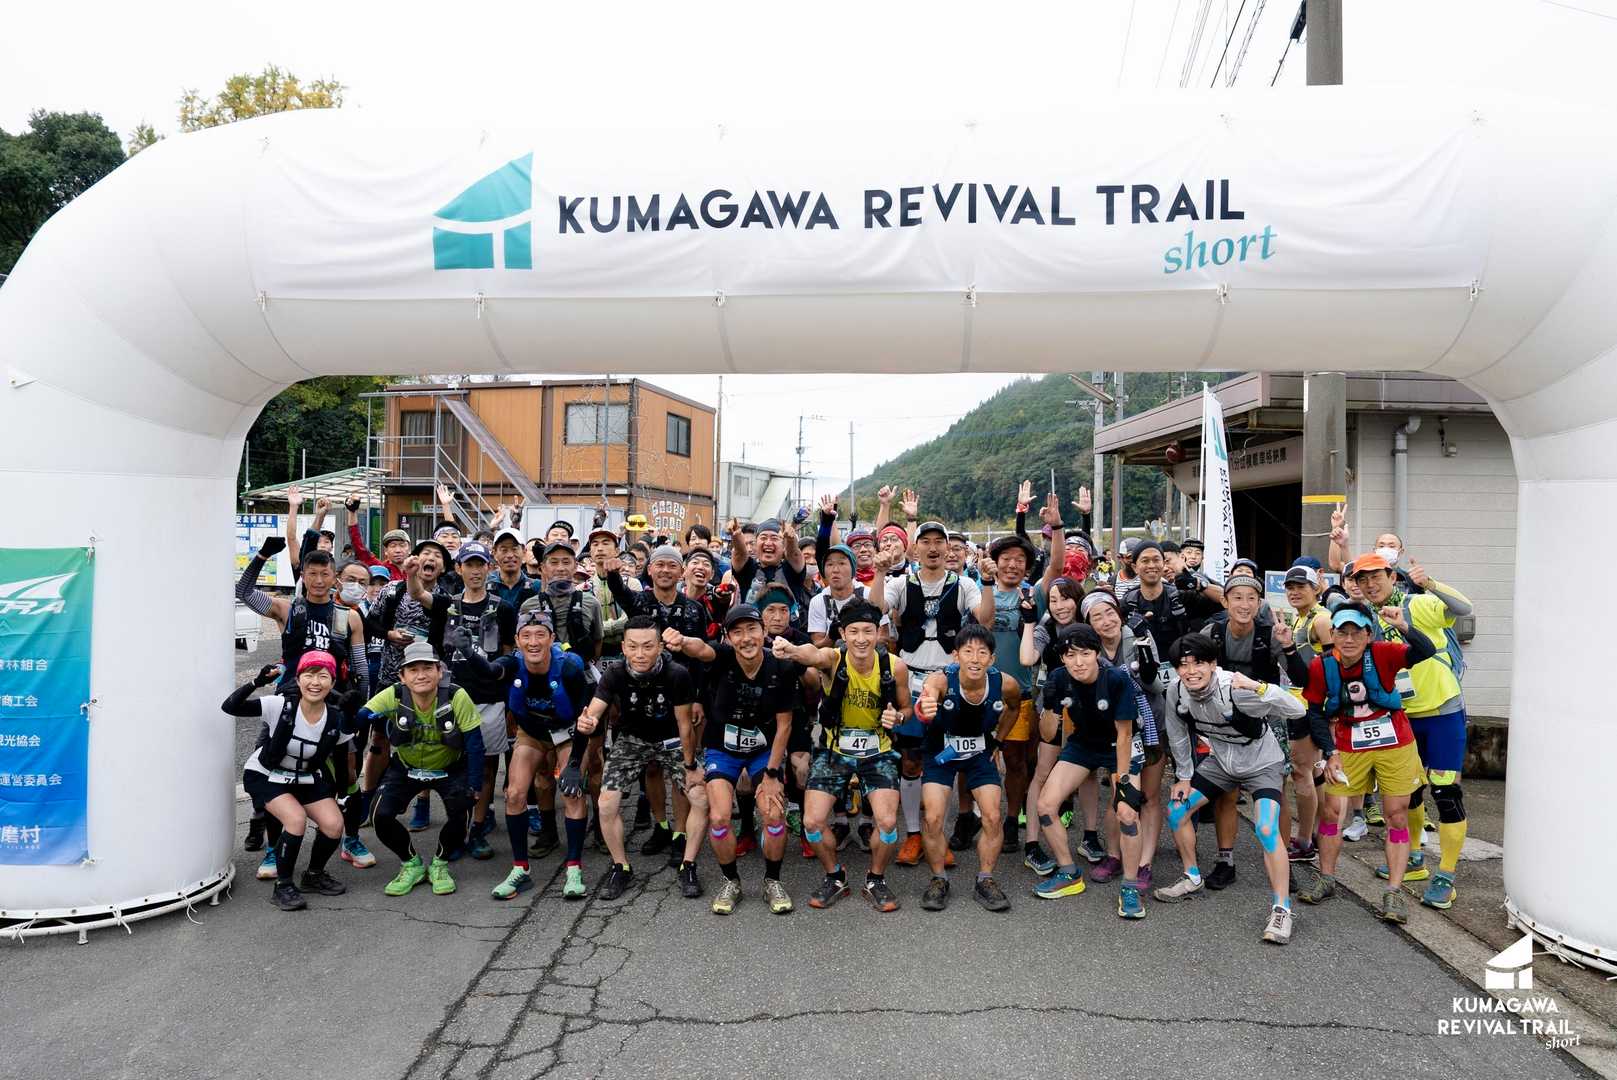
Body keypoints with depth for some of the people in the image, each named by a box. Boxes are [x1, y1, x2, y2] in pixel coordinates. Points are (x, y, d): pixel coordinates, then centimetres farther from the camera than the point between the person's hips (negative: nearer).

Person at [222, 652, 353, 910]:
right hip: (265, 777, -3)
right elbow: (230, 707, -31)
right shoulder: (280, 706, -23)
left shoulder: (337, 721, -15)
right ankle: (282, 886, -6)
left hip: (307, 779, 3)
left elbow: (341, 763, -1)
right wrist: (257, 682, -43)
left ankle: (314, 875, 15)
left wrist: (339, 796, 3)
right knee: (296, 818, -27)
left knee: (334, 824, -15)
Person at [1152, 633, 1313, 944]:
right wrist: (1184, 776, 6)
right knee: (1176, 811, 4)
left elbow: (1298, 711, -39)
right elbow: (1178, 734, 1)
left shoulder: (1236, 689, -35)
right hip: (1221, 761, 6)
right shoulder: (1176, 690, -18)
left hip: (1261, 763, -6)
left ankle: (1281, 909, -9)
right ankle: (1192, 878, 26)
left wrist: (1258, 687, -52)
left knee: (1267, 831, -24)